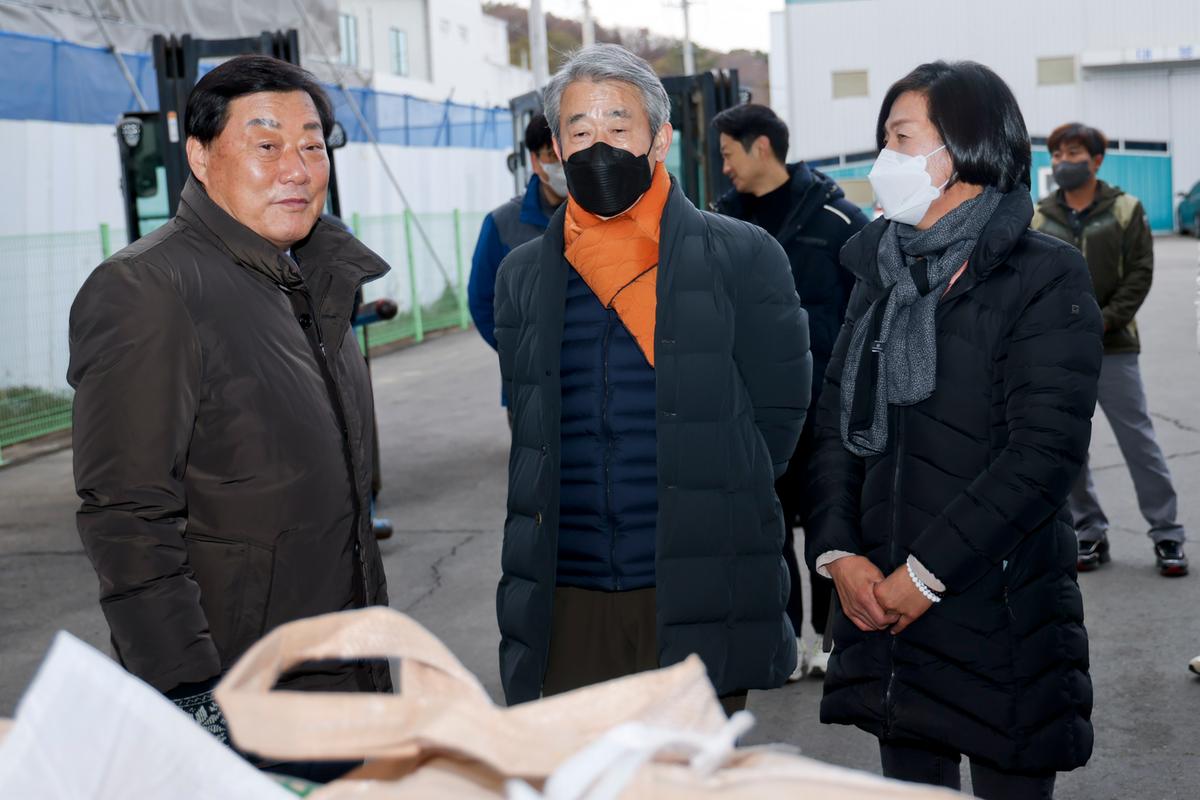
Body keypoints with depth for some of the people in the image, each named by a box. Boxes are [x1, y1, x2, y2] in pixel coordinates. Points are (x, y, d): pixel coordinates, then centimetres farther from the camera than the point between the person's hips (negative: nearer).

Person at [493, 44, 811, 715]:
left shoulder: (743, 257, 0)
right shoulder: (524, 276, 11)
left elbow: (779, 413, 3)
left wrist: (711, 508, 3)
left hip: (698, 598, -3)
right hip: (568, 598, 3)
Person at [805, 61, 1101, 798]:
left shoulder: (1045, 279, -7)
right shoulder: (884, 274, 12)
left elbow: (1045, 452, -16)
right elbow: (836, 424, 10)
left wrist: (927, 573, -17)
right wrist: (839, 552, -5)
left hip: (1002, 615, -5)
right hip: (883, 606, 5)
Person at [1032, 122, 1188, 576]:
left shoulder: (1125, 210, 2)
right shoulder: (1038, 217, 7)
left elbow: (1140, 273, -3)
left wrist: (1103, 321, -14)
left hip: (1112, 349, -2)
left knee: (1138, 440, -2)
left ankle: (1167, 535, 6)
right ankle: (1090, 534, 18)